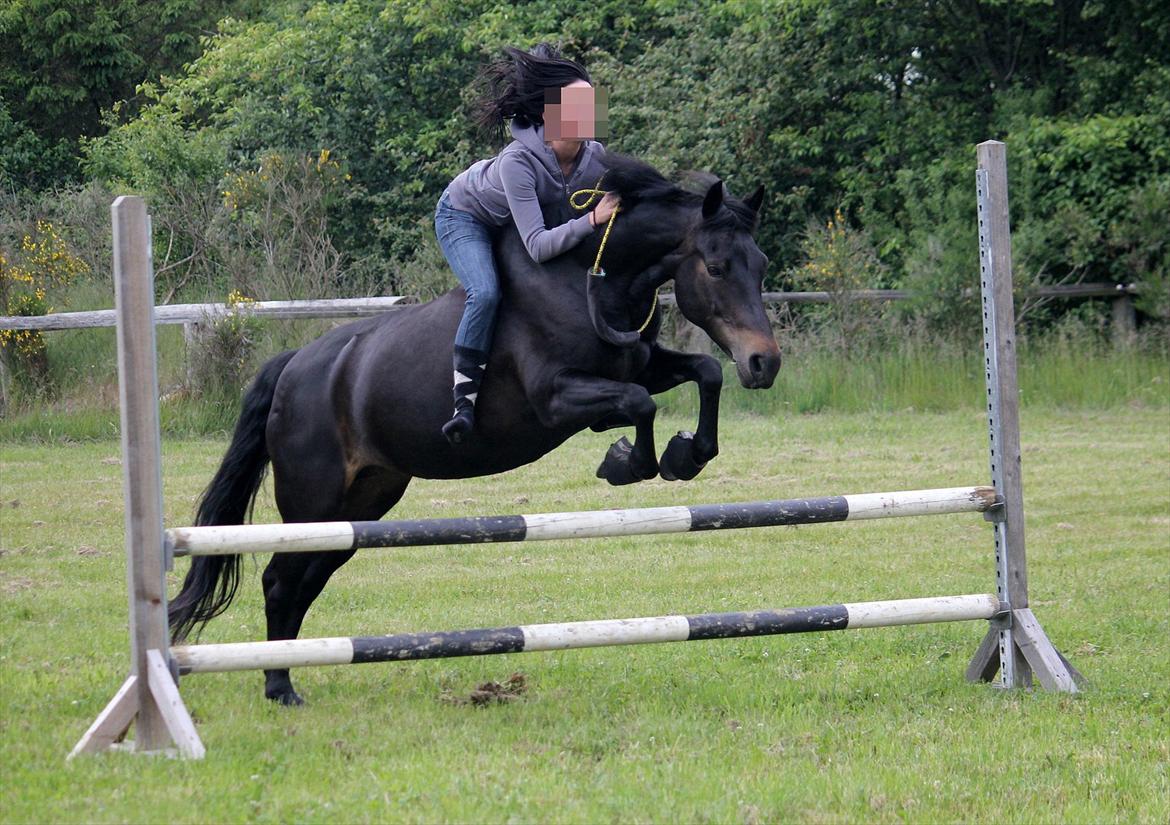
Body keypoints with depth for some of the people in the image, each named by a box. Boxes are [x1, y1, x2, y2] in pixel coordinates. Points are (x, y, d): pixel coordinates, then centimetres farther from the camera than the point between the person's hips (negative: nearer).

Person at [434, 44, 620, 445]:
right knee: (486, 293, -29)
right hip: (463, 216, -7)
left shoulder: (593, 156, -25)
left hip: (526, 217, 7)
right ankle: (464, 398, -24)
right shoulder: (517, 162, -42)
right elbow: (537, 246, -45)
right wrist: (592, 221, -52)